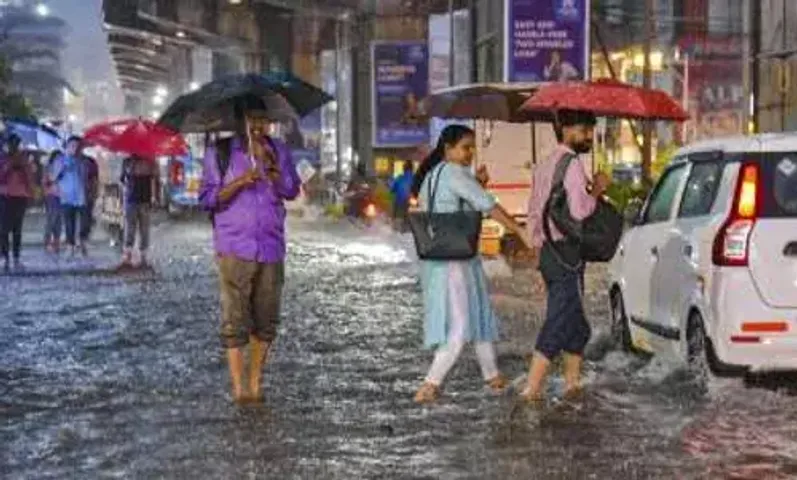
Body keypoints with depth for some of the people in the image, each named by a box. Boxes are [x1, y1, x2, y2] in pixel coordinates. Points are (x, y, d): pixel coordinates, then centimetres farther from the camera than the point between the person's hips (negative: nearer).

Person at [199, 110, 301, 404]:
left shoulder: (279, 151, 12)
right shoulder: (219, 153, 2)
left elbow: (291, 191, 4)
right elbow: (207, 198, -1)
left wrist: (270, 165, -11)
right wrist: (239, 182, -14)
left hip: (271, 247, 4)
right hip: (235, 249, -4)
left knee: (266, 319, 7)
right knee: (235, 319, -6)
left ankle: (255, 384, 16)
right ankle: (238, 388, -3)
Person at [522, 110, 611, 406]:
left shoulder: (544, 166, 16)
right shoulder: (572, 164, -13)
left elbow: (534, 212, 19)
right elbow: (579, 211, -23)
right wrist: (596, 191, -8)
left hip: (548, 252, 10)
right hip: (567, 254, -10)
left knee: (575, 325, 18)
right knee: (559, 323, -8)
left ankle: (572, 384, 23)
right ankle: (532, 389, -10)